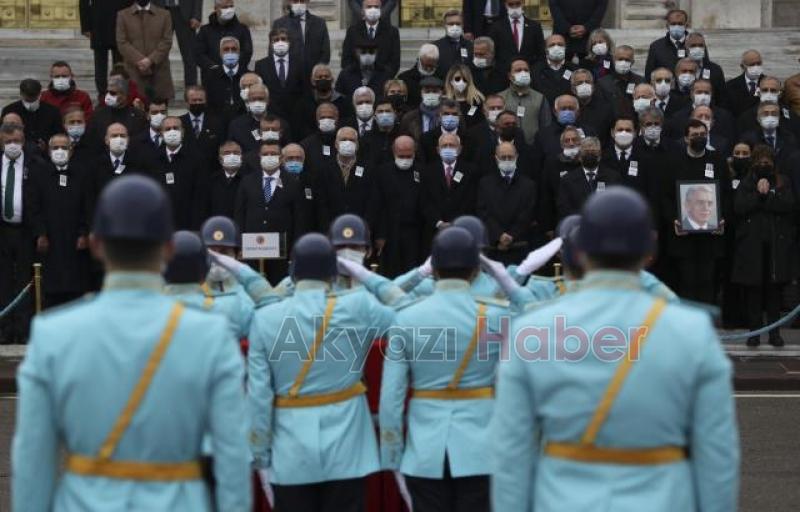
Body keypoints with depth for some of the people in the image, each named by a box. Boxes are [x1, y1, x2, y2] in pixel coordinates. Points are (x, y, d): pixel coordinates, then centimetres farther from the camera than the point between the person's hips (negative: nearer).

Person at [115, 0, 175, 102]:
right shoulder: (123, 15, 8)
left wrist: (151, 60, -13)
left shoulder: (164, 14, 10)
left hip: (159, 71, 1)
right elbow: (122, 43, 0)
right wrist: (139, 60, -14)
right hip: (133, 71, -1)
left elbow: (166, 42, 1)